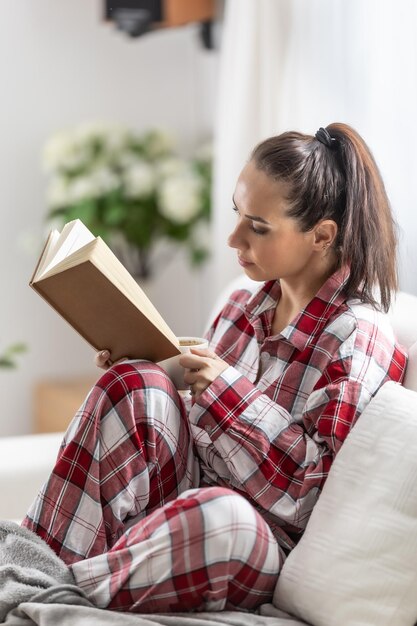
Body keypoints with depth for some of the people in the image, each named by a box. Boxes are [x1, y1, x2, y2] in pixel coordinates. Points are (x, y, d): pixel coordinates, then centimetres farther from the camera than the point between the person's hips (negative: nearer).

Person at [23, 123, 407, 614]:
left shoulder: (359, 338, -12)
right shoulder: (242, 308, 9)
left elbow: (318, 489, -16)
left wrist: (230, 392, -21)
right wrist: (140, 371, -2)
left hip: (263, 542, -6)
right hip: (190, 488, 7)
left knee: (218, 513, -41)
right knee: (136, 384, -18)